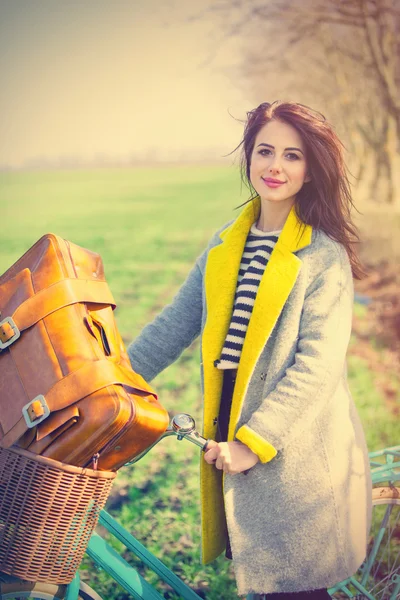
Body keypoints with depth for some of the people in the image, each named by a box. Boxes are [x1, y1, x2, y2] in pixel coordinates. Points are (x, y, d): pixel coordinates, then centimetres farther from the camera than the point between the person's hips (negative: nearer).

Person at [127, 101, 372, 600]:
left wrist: (254, 441, -19)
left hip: (295, 453, -5)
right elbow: (175, 323, 12)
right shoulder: (225, 245, 10)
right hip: (231, 437, 5)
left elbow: (318, 364, -15)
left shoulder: (324, 256, -9)